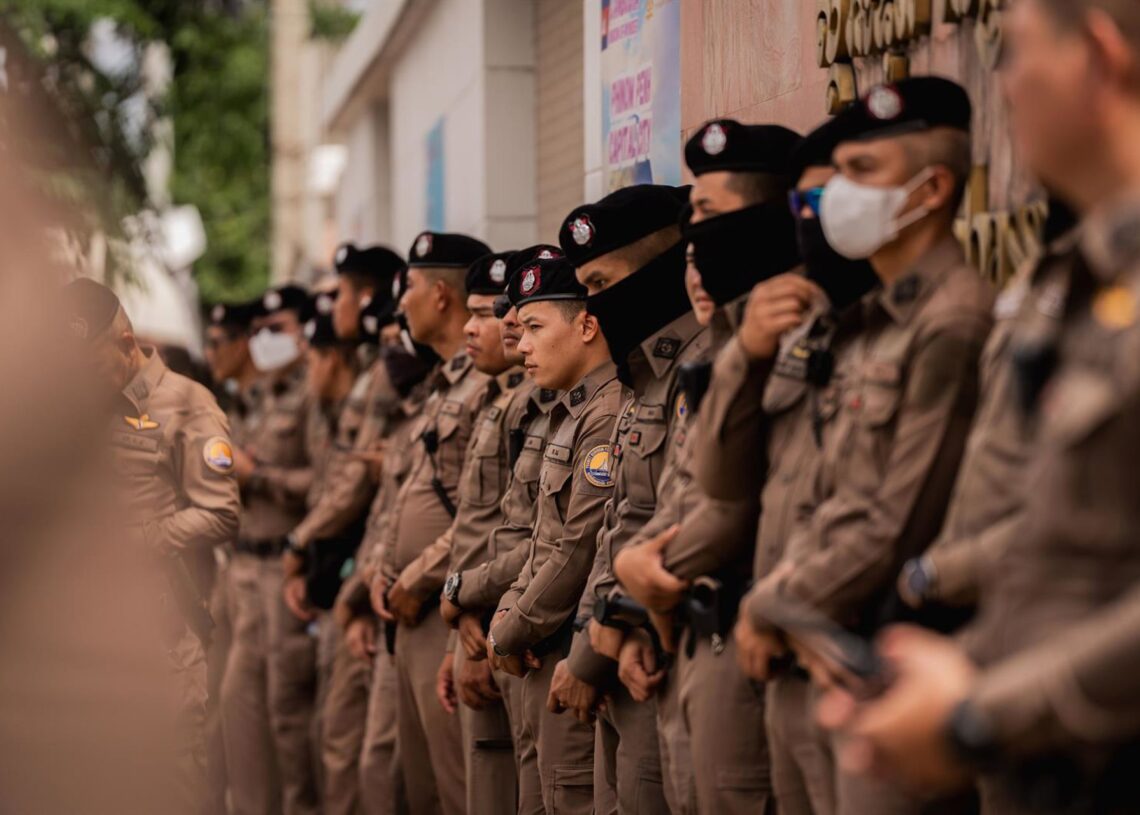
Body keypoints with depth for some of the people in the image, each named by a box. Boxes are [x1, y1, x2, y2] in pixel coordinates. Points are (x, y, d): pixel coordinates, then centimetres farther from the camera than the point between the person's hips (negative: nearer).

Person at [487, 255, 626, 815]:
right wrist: (508, 613, 4)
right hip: (548, 656, 10)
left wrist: (511, 633, -11)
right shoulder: (572, 413, 17)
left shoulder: (611, 416, -17)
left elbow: (582, 548, -21)